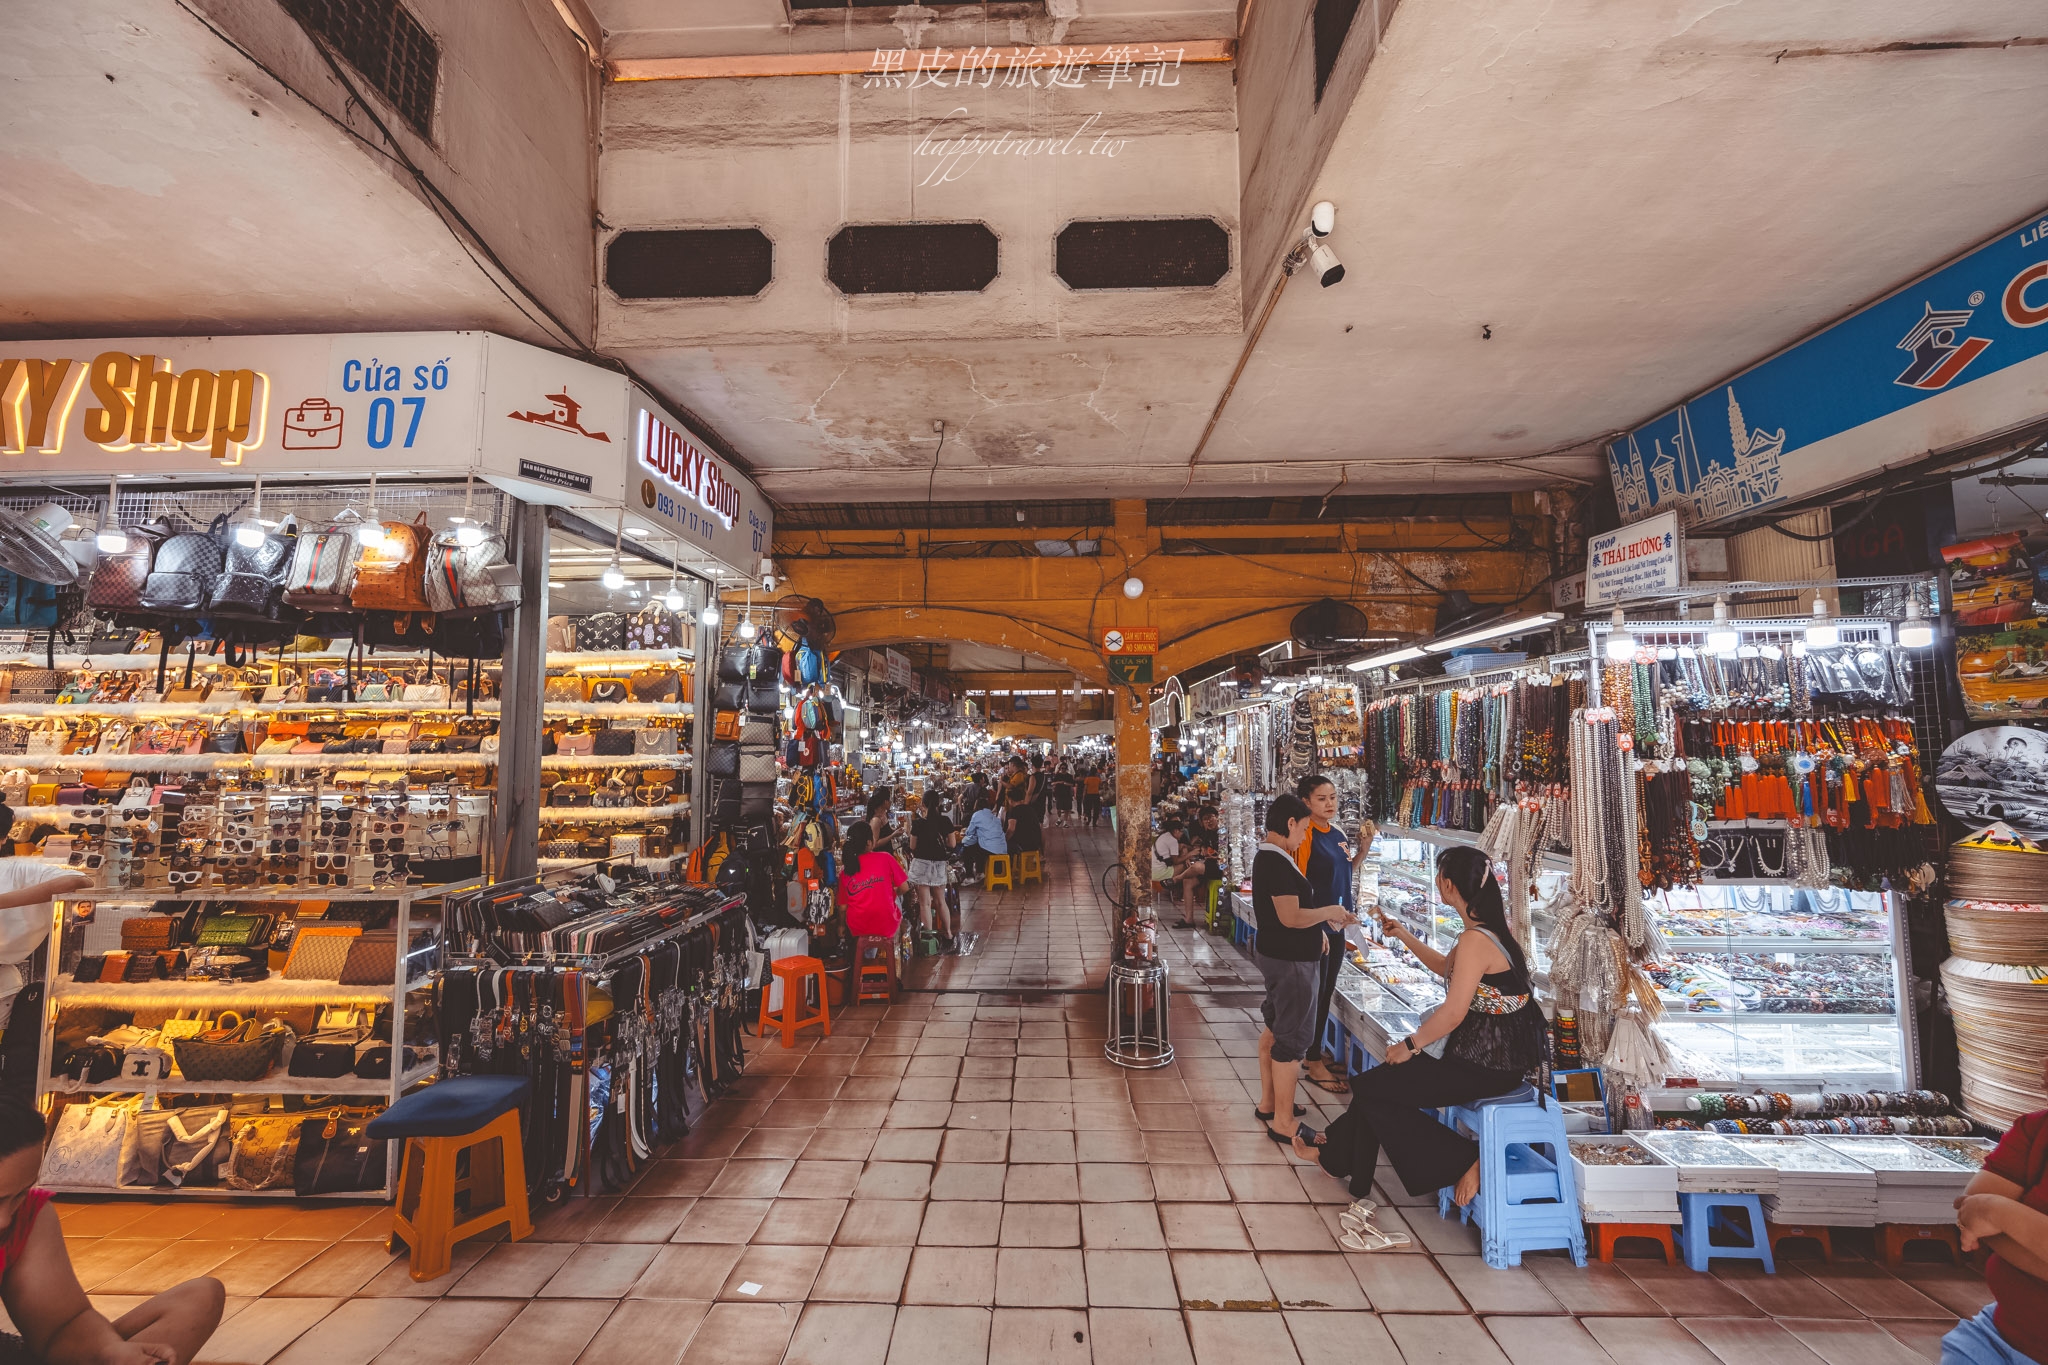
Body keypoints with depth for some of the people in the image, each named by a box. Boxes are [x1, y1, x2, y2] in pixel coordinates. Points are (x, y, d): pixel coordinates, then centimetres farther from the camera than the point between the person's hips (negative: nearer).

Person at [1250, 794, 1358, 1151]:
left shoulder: (1265, 856, 9)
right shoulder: (1278, 862, -24)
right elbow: (1291, 917, -28)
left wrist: (1316, 930, 12)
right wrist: (1328, 912, -13)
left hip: (1274, 953, 11)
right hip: (1291, 960, -11)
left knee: (1275, 1028, 20)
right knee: (1292, 1037, 0)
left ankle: (1268, 1102, 33)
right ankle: (1284, 1122, 11)